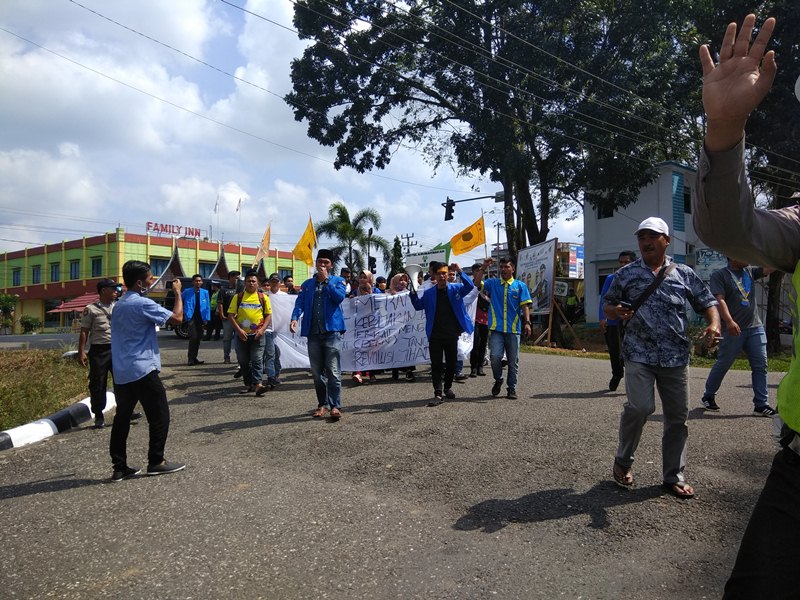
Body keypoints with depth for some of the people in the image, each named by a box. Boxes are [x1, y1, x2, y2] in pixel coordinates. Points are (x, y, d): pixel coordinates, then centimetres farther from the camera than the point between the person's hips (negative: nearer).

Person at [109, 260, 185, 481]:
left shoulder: (118, 305, 15)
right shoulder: (142, 304, -13)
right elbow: (177, 318, -14)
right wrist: (178, 293, -3)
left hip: (120, 372, 9)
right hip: (143, 370, -9)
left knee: (122, 417, 10)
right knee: (159, 416, 3)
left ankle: (120, 467, 13)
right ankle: (156, 462, 9)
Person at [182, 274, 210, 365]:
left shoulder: (205, 292, 5)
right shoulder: (187, 292, -1)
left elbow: (207, 306, 4)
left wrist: (206, 319, -2)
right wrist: (184, 312, 2)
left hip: (201, 318, 3)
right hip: (191, 317, -3)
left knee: (198, 338, 8)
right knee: (193, 337, -13)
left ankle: (194, 358, 19)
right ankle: (191, 359, -6)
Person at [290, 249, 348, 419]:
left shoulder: (338, 281, 9)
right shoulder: (307, 284, 16)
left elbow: (339, 297, -11)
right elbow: (300, 302, 4)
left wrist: (326, 280, -8)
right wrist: (295, 318, -14)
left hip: (332, 331, -4)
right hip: (313, 332, 4)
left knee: (333, 371, -9)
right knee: (317, 372, 8)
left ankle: (335, 406, -7)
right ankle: (322, 404, 18)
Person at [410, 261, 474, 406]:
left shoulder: (456, 289, 2)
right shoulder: (429, 293, 5)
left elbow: (470, 286, -12)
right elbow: (418, 306, 5)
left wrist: (460, 272, -25)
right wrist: (413, 292, -11)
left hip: (452, 334, 0)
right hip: (435, 335, 0)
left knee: (451, 363, 12)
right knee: (436, 364, -2)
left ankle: (448, 388, 31)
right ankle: (438, 394, 1)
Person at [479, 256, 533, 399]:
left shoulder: (520, 286, 6)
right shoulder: (492, 283, 9)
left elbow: (525, 305, 1)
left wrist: (527, 322, -10)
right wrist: (483, 268, -12)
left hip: (513, 329, 0)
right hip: (496, 329, 0)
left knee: (513, 361, 7)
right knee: (495, 356, -12)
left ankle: (512, 388, 20)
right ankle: (498, 380, 15)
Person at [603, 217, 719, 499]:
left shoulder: (684, 274, 8)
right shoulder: (626, 274, 6)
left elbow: (707, 302, 11)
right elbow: (607, 305, 13)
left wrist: (714, 323, -10)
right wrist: (617, 312, -10)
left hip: (676, 357, 3)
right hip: (639, 354, -2)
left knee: (678, 416, 8)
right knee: (640, 407, -18)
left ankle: (674, 476, 24)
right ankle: (623, 461, 8)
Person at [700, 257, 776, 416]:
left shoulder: (750, 272, 14)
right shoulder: (720, 275, -4)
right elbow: (720, 300, -15)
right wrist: (729, 321, -27)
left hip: (756, 328, 6)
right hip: (733, 330, -6)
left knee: (760, 366, 2)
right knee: (722, 365, 2)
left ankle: (761, 404, 7)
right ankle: (708, 397, 18)